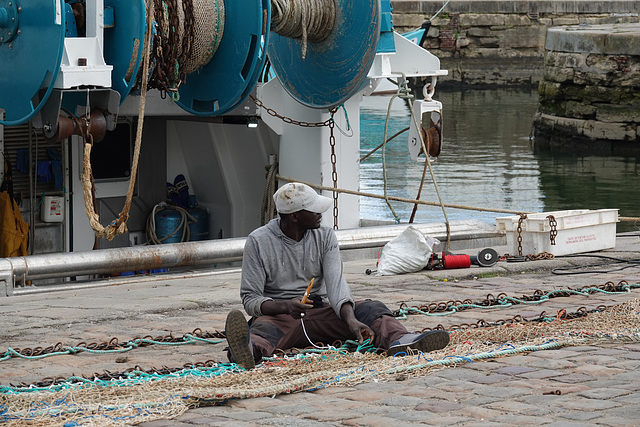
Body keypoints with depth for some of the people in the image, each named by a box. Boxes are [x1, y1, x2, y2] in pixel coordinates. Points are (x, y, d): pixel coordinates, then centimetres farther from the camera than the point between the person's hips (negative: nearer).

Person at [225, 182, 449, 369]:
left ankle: (400, 341, -54)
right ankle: (248, 350, -77)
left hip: (320, 311, 4)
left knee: (370, 308, -21)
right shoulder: (259, 241, -6)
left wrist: (351, 319, -30)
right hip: (278, 314, -4)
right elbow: (250, 298, -8)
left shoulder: (325, 237, 4)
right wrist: (285, 306, -29)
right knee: (263, 328, -39)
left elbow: (336, 283, -10)